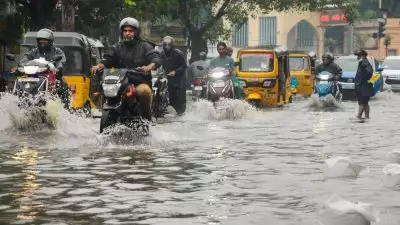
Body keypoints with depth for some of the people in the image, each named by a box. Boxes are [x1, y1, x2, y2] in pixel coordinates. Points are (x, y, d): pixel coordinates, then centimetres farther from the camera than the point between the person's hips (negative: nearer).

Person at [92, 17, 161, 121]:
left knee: (144, 91, -37)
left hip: (140, 82, -4)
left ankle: (147, 117, -19)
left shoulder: (144, 46, 9)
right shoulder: (117, 47, 21)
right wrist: (99, 66, -14)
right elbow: (108, 59, 10)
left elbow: (156, 58, -5)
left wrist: (149, 67, -29)